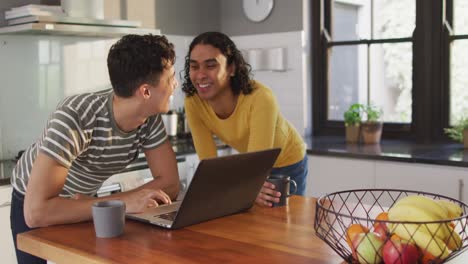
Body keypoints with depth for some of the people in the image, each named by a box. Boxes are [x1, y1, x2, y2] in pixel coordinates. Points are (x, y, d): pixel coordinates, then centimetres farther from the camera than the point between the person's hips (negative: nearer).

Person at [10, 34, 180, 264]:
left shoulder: (150, 117, -22)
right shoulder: (75, 118, -40)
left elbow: (170, 183, -19)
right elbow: (36, 212, -45)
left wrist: (109, 202, -31)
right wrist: (122, 202, -46)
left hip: (84, 200, 5)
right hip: (34, 203, -4)